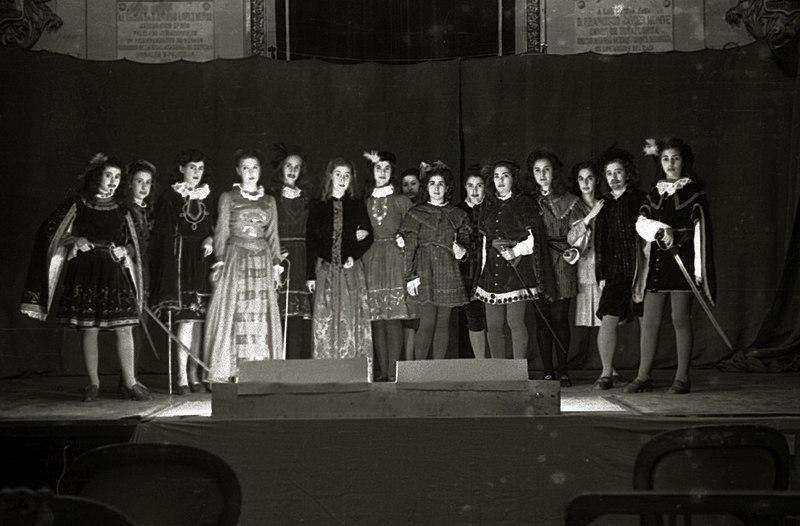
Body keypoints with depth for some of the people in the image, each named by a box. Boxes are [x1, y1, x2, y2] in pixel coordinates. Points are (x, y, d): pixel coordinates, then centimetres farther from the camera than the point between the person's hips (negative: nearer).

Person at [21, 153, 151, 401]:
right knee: (88, 329, 1)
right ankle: (93, 384, 11)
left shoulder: (122, 208, 9)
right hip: (85, 272, -2)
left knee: (124, 329, -4)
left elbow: (133, 243, 16)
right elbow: (49, 231, 3)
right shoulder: (77, 204, 2)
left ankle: (130, 384, 2)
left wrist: (124, 251, -6)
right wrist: (74, 239, -11)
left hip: (115, 272, 2)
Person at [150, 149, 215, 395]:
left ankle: (193, 375, 9)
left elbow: (215, 227, 17)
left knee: (197, 319, 3)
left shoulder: (207, 197, 14)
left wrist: (210, 240, -5)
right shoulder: (170, 197, 1)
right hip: (178, 261, -4)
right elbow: (162, 233, -1)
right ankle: (182, 377, -9)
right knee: (186, 318, -12)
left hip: (201, 261, 4)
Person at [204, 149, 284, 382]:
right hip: (235, 259, -3)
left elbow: (273, 236, 14)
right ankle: (227, 372, -6)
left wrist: (276, 264, 6)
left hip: (262, 261, 3)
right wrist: (219, 261, -7)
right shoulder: (228, 198, 6)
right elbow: (221, 232, 3)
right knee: (232, 313, -7)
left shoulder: (269, 201, 14)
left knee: (262, 315, -2)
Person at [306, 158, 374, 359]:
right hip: (325, 269, 0)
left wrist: (355, 255, -8)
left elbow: (368, 236, 10)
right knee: (325, 322, -3)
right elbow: (310, 242, 6)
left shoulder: (358, 206, 8)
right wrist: (310, 275, -1)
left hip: (351, 269, 0)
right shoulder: (317, 207, 7)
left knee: (352, 319, -3)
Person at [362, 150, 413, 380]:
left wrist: (404, 240, -7)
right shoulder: (365, 202, 13)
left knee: (394, 317, -9)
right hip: (371, 261, 2)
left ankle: (393, 371, -9)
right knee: (377, 319, -1)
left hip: (394, 259, -2)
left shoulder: (401, 201, 9)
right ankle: (383, 371, 2)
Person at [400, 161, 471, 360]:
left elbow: (466, 242, 16)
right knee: (427, 322, -10)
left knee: (443, 323, 3)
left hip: (448, 275, 3)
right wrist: (410, 276, -8)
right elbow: (408, 247, 0)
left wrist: (462, 250, -8)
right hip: (424, 274, -3)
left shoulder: (457, 215, 12)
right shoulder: (416, 214, 5)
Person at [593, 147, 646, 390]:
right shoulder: (605, 208, 15)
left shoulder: (641, 200, 3)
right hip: (615, 272, 3)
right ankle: (606, 373, 2)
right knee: (608, 320, -6)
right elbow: (600, 243, 15)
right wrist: (601, 275, 7)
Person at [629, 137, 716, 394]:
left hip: (683, 260, -4)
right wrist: (661, 230, -21)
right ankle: (643, 376, 7)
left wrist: (699, 268, -9)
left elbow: (701, 229, -3)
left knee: (681, 319, -3)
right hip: (656, 260, 4)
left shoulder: (693, 192, 3)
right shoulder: (653, 194, 14)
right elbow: (640, 223, -1)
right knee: (649, 321, 2)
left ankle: (682, 378, 2)